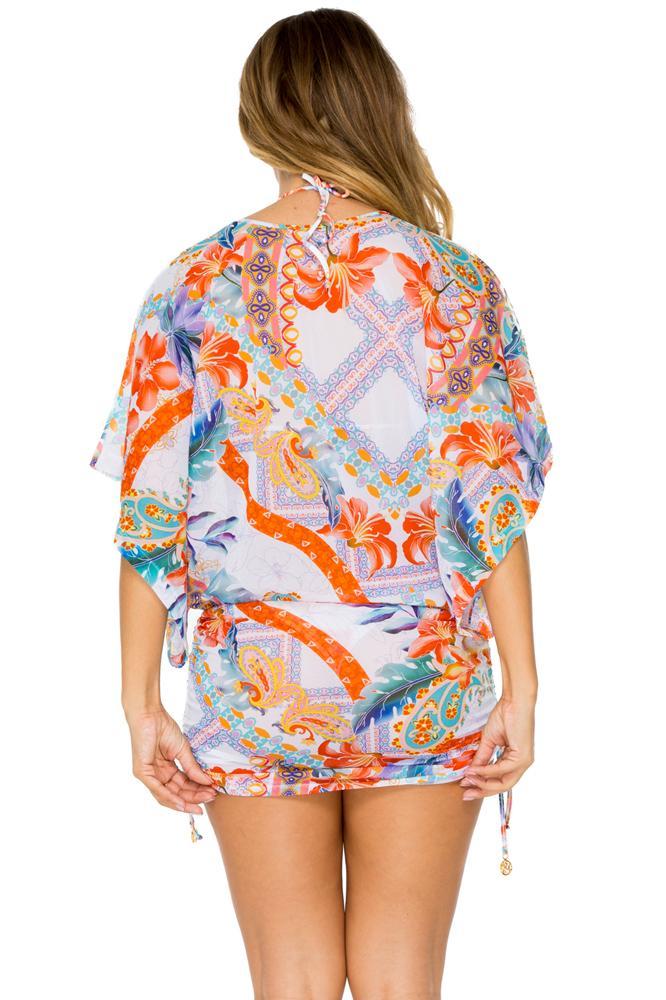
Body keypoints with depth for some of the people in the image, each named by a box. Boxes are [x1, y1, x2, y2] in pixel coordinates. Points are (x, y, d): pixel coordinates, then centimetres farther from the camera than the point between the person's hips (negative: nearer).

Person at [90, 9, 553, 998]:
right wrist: (521, 694, 0)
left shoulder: (195, 285, -3)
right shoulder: (459, 284, -4)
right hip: (428, 693, 0)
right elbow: (495, 510, -6)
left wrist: (141, 705, 3)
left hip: (253, 693, 0)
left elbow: (150, 518, -3)